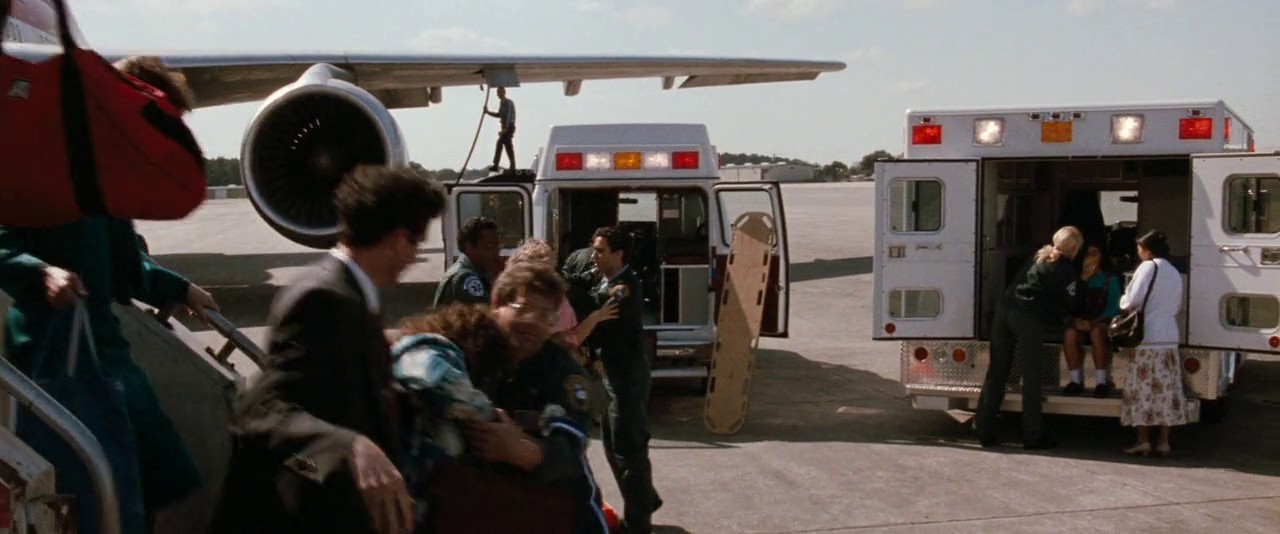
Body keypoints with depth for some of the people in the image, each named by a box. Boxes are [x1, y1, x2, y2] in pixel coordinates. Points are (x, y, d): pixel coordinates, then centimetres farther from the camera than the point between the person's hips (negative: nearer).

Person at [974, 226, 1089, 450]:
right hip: (1028, 318, -6)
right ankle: (1033, 436, 6)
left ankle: (984, 430, 7)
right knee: (1032, 377, 3)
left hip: (1005, 309, 6)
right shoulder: (1067, 271, 1)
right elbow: (1073, 305, 3)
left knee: (996, 372, 8)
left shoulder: (1039, 256, 20)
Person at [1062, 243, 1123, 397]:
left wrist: (1094, 322, -19)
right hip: (1082, 321, 2)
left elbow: (1114, 307, -3)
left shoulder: (1111, 279, 8)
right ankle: (1076, 380, -24)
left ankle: (1102, 382, -33)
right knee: (1069, 333, -34)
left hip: (1103, 322, -2)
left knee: (1096, 332, -39)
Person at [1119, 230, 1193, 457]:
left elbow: (1132, 300, -13)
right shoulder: (1174, 272, 14)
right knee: (1167, 390, 7)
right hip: (1170, 338, 7)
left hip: (1148, 338, -7)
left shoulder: (1149, 267, -7)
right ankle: (1164, 442, 8)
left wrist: (1123, 301, 7)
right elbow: (1177, 306, 20)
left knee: (1143, 390, -2)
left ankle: (1143, 441, -1)